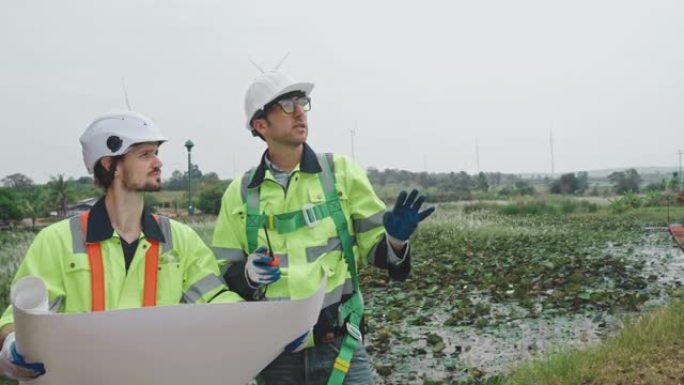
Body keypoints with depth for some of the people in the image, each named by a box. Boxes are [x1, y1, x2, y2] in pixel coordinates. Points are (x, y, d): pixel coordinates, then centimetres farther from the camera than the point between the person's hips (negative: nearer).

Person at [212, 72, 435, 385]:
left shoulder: (340, 171, 0)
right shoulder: (240, 193, 3)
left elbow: (374, 247, 3)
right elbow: (222, 273, 7)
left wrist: (395, 240, -18)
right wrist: (246, 274, -13)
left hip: (339, 346, -1)